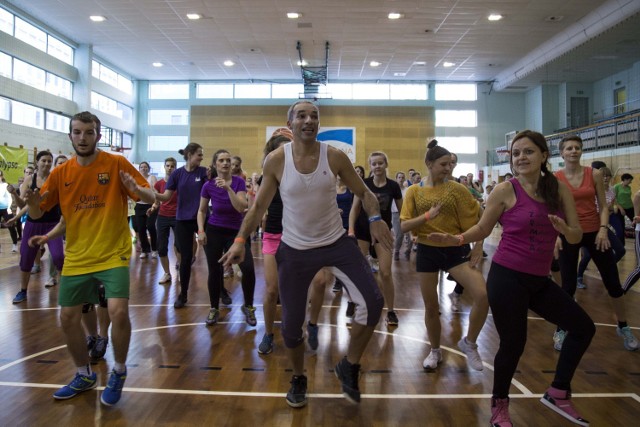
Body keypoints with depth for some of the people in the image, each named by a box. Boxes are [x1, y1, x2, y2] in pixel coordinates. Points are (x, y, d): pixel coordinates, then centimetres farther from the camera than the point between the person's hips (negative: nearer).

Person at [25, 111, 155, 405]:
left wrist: (137, 190, -31)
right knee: (68, 318, 8)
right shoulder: (60, 173, 3)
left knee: (118, 311, -19)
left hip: (113, 255, -4)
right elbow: (37, 214, 7)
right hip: (76, 258, 5)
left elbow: (151, 199, -8)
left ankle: (118, 373, 8)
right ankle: (84, 375, 32)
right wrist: (32, 202, -17)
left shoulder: (117, 164, -7)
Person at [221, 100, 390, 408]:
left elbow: (362, 192, 3)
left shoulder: (335, 157, -7)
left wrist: (375, 219, -16)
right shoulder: (276, 160, -9)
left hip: (337, 243, 1)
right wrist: (241, 240, -13)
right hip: (295, 250, -1)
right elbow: (259, 205, 0)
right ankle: (299, 379, 34)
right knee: (291, 323, 4)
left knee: (372, 303, -11)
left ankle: (348, 368, 13)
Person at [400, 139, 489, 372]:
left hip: (455, 250, 0)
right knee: (431, 307, 9)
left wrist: (478, 246, -4)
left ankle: (469, 343, 9)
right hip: (427, 252, 0)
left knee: (483, 295, -16)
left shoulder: (456, 189, -3)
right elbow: (404, 226, -8)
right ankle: (435, 351, 32)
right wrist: (427, 216, -22)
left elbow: (475, 219, 4)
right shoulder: (414, 191, -2)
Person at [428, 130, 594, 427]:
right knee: (513, 344, 1)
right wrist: (456, 239, -22)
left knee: (583, 328, 12)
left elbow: (576, 237, 2)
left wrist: (565, 229, -21)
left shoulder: (560, 190, 3)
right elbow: (483, 229, -4)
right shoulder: (506, 190, -10)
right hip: (507, 277, -6)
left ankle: (558, 394, 30)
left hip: (539, 280, 6)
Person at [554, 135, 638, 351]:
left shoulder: (594, 174, 0)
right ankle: (561, 330, 19)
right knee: (568, 286, 1)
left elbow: (603, 205, 1)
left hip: (595, 232, 2)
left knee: (613, 283, 8)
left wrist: (603, 229, -13)